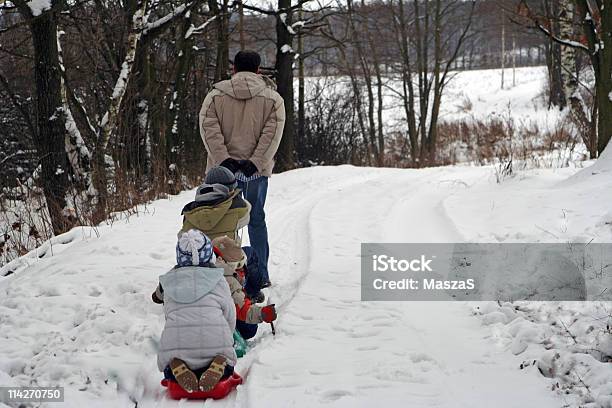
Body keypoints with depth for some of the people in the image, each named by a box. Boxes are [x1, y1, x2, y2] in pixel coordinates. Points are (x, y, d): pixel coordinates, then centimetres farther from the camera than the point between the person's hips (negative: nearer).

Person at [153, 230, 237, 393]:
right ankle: (220, 364, -8)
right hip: (215, 336, -1)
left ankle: (176, 368, -6)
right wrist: (226, 337, 29)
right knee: (226, 370, 29)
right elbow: (230, 313, 14)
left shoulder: (169, 281, 18)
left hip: (176, 339, 1)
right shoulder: (218, 279, 13)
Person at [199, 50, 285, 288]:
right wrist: (254, 162, -13)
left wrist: (223, 159, -13)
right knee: (256, 220, 12)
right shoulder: (272, 98, 4)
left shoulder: (215, 96, 5)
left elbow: (209, 129, -7)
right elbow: (272, 133, -8)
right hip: (257, 170, 0)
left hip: (222, 168, 0)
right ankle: (261, 275, 14)